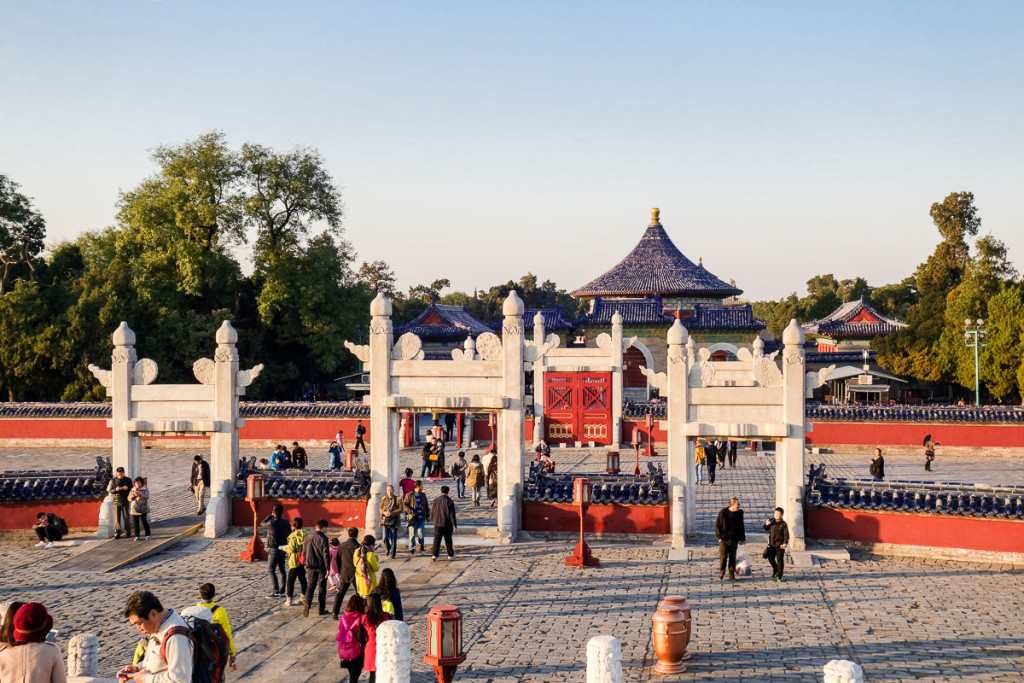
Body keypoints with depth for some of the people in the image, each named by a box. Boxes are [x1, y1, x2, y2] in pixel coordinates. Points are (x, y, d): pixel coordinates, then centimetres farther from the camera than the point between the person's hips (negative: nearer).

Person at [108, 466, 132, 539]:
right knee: (117, 518, -2)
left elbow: (131, 489, 7)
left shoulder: (128, 480, 3)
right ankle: (117, 533, 2)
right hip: (116, 502, 0)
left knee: (126, 517, 2)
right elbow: (109, 490, 3)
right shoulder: (113, 481, 1)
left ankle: (127, 531, 17)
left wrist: (127, 488, -15)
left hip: (125, 502, 0)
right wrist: (115, 489, -17)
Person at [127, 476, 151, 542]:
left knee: (144, 522, -5)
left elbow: (146, 497, -13)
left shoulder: (145, 488, -1)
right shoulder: (133, 489, 11)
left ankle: (148, 535, 7)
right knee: (135, 523, 4)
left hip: (142, 509, -4)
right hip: (134, 509, 4)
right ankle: (137, 536, 13)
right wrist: (132, 496, -13)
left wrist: (139, 495, -27)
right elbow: (129, 498, 10)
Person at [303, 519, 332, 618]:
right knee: (322, 588, 7)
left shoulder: (308, 537, 3)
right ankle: (321, 610, 11)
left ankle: (307, 604, -13)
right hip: (321, 567, -4)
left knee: (310, 586, 11)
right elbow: (326, 554, -15)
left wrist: (306, 564, 23)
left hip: (310, 566, 4)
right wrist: (328, 568, -10)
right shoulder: (323, 539, -13)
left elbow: (304, 552, 12)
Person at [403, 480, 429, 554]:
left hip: (421, 518, 2)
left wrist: (427, 516, 16)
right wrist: (410, 511, -18)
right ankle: (411, 549, 10)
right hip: (412, 518, -2)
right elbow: (404, 504, -5)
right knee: (412, 534, 0)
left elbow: (427, 506, 18)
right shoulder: (409, 495, -2)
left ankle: (421, 544, 20)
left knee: (420, 533, -8)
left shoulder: (423, 495, 12)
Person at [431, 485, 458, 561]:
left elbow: (432, 512, 6)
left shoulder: (436, 500, -2)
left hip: (437, 524, 1)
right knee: (448, 540, 12)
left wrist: (433, 519, 24)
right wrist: (454, 525, -6)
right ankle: (450, 555, 23)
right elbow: (452, 514, -10)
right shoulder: (450, 501, -10)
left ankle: (435, 555, -11)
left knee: (437, 540, 1)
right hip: (447, 524, -1)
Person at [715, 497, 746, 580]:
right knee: (723, 556, -2)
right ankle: (721, 573, 15)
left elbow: (741, 527, 11)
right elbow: (717, 525, -2)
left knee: (732, 558, 5)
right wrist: (719, 536, -7)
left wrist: (742, 539, 8)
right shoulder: (723, 512, -7)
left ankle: (731, 575, 11)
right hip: (724, 539, -3)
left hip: (734, 539, 3)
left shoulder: (739, 513, 3)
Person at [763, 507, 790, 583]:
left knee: (780, 560, -1)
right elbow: (766, 529, 18)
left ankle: (779, 576, 5)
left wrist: (785, 543, -21)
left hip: (780, 544, -4)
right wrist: (766, 525, -4)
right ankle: (775, 569, 33)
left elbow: (786, 535, -8)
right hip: (771, 543, 4)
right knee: (771, 558, 5)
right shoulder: (772, 522, 5)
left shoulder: (783, 524, -6)